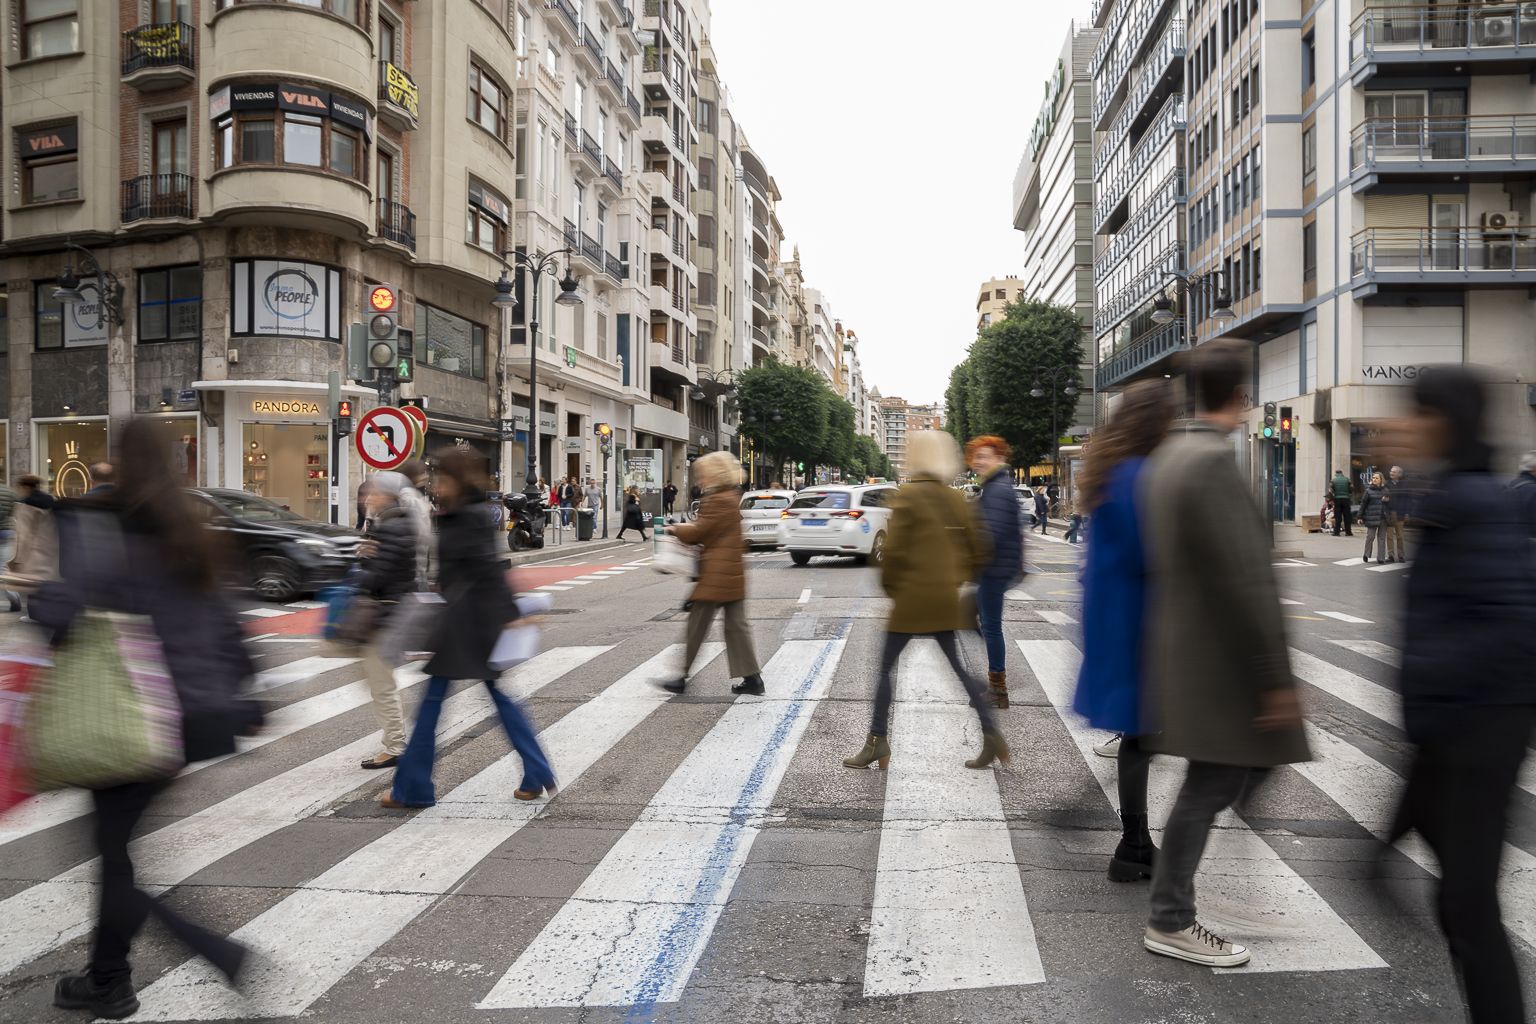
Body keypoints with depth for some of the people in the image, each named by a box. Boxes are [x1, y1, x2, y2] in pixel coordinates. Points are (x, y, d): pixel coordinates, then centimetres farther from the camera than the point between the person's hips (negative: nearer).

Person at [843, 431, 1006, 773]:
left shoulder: (907, 496, -9)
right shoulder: (956, 498, 7)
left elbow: (894, 550, -13)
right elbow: (977, 548, 10)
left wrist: (889, 586, 1)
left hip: (912, 596, -5)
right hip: (948, 598, 6)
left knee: (885, 668, 5)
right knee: (960, 668, 13)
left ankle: (877, 743, 8)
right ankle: (991, 736, 8)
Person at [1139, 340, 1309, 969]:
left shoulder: (1167, 456, 10)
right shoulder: (1213, 462, -21)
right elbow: (1245, 579, -22)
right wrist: (1275, 677, -17)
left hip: (1181, 641, 10)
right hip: (1215, 655, -10)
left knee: (1249, 757, 19)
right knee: (1211, 781, 2)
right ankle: (1171, 922, 18)